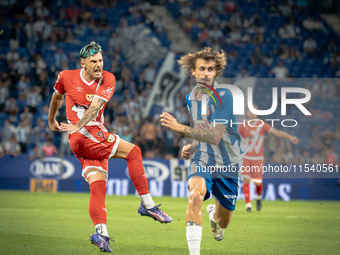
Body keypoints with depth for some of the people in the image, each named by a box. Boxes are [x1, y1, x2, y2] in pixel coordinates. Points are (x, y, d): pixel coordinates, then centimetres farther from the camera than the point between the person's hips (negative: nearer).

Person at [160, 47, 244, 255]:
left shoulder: (223, 96, -19)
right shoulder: (191, 98, 2)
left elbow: (214, 136, -28)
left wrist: (180, 128, -36)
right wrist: (191, 147, 2)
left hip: (227, 163, -2)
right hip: (202, 160, 2)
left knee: (223, 223, 11)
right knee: (196, 195, -32)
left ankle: (214, 214, 51)